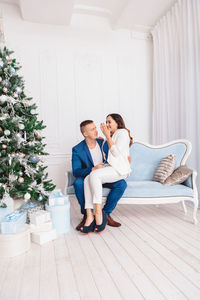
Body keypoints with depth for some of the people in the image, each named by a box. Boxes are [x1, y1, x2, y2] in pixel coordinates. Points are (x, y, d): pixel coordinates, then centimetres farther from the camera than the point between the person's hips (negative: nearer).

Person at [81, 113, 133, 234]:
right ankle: (90, 216, -28)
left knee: (94, 175, -32)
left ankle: (98, 213, -30)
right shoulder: (112, 136, 30)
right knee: (87, 179, -20)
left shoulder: (122, 132, 2)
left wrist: (108, 136, -4)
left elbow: (116, 153, -10)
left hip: (120, 169, -8)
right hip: (110, 168, 8)